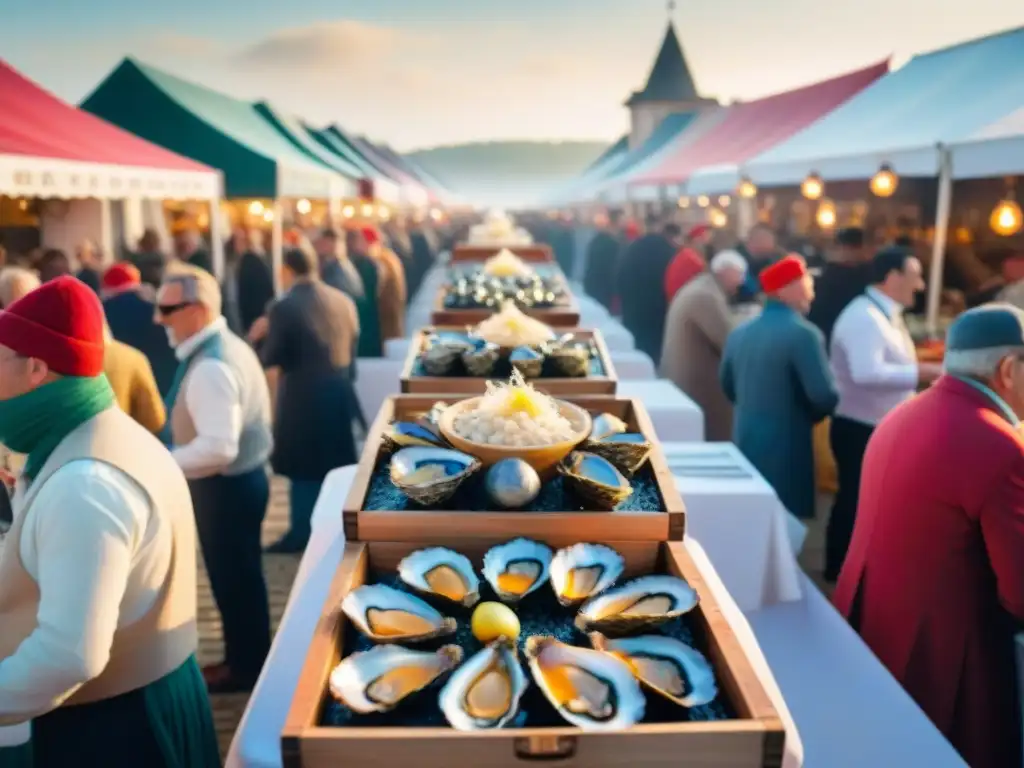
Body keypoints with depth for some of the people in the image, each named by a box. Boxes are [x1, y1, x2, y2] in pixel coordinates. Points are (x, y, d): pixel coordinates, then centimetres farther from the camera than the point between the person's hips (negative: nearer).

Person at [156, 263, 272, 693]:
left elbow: (218, 447, -32)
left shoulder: (210, 367, -26)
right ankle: (245, 659, 36)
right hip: (242, 479, 10)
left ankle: (244, 669, 24)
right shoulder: (228, 346, 7)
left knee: (233, 580, 7)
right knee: (240, 576, 21)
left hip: (224, 487, -10)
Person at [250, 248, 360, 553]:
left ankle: (302, 533, 13)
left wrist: (260, 336, 6)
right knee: (335, 463, 17)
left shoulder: (284, 308, -16)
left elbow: (271, 358, -13)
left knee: (304, 467, 5)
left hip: (303, 396, -6)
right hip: (339, 391, 6)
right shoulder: (343, 301, 3)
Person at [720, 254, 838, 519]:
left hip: (744, 441, 7)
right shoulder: (803, 334, -17)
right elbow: (825, 396, -21)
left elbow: (728, 386, 17)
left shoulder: (740, 332, 6)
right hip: (785, 446, -7)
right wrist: (809, 414, 0)